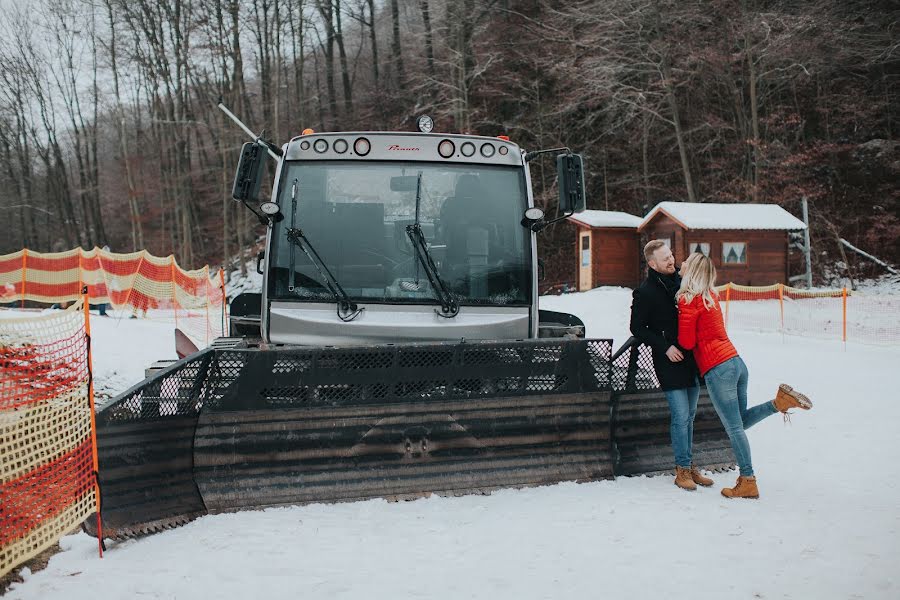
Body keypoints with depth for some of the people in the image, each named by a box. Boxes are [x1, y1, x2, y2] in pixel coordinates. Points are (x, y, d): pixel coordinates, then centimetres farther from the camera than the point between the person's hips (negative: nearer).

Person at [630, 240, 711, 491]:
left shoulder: (681, 282, 10)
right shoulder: (646, 292, -9)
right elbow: (638, 328, -7)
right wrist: (665, 347, -15)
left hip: (691, 358, 7)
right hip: (669, 361, -7)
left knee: (689, 415, 13)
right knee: (680, 416, -6)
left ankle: (688, 465, 23)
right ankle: (682, 469, 5)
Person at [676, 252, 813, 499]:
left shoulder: (688, 299, -9)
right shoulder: (709, 294, 15)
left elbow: (687, 342, -9)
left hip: (717, 369, -8)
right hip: (735, 361, 8)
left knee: (734, 427, -4)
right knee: (739, 422, 20)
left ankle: (748, 482, 0)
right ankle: (781, 400, 5)